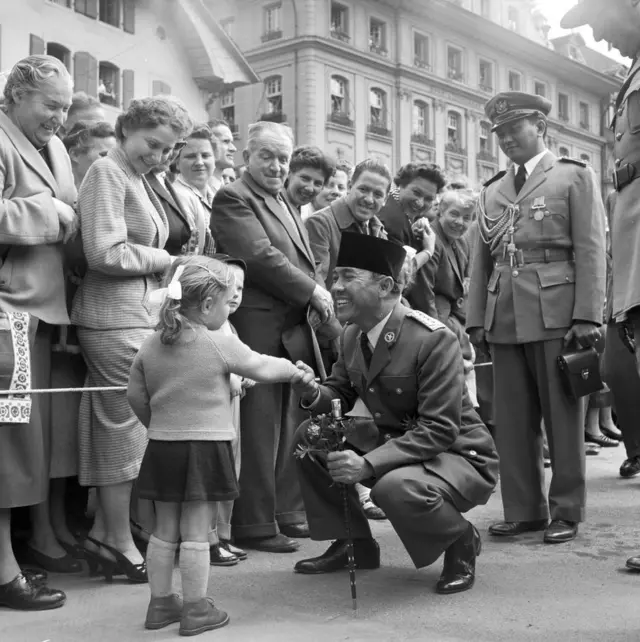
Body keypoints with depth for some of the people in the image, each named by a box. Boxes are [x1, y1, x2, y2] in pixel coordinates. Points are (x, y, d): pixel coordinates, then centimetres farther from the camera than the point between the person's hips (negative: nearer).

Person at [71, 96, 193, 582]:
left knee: (124, 427, 11)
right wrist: (165, 260, -7)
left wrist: (164, 261, 4)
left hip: (143, 314, 9)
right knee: (125, 425, -2)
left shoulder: (140, 179, 20)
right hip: (115, 318, -9)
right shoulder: (106, 172, -7)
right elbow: (106, 252, -17)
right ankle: (120, 540, 10)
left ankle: (103, 534, 21)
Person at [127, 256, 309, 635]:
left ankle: (161, 603, 24)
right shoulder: (221, 344, -11)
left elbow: (136, 397, 10)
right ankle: (196, 610, 11)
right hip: (206, 447, -5)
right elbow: (263, 368, 1)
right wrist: (294, 370, 20)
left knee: (165, 529, 14)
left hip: (163, 445, 6)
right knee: (196, 532, 2)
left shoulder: (151, 346, 4)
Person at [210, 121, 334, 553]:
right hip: (260, 327, -9)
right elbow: (260, 255, -17)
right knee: (260, 429, -4)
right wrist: (312, 291, -11)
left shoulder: (286, 204, 22)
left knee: (291, 424, 13)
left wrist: (319, 298, 6)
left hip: (295, 326, 9)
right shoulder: (234, 199, -6)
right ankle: (255, 525, 5)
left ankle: (288, 513, 24)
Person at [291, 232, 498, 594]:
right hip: (393, 444, 8)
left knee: (395, 486, -37)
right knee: (310, 435, -4)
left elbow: (440, 431, -28)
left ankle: (461, 542, -2)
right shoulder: (352, 335, 0)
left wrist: (368, 464, -37)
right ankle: (354, 544, 12)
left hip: (459, 457, -8)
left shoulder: (434, 340, -25)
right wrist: (313, 394, -15)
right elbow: (341, 395, 11)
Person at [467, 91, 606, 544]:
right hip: (504, 317, 5)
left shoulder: (574, 176, 5)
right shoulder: (492, 190, 18)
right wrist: (476, 318, 8)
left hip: (555, 313, -4)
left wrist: (587, 317, -11)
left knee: (563, 417, 2)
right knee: (512, 420, 6)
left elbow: (591, 251, -3)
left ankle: (567, 512, 13)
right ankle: (523, 509, 16)